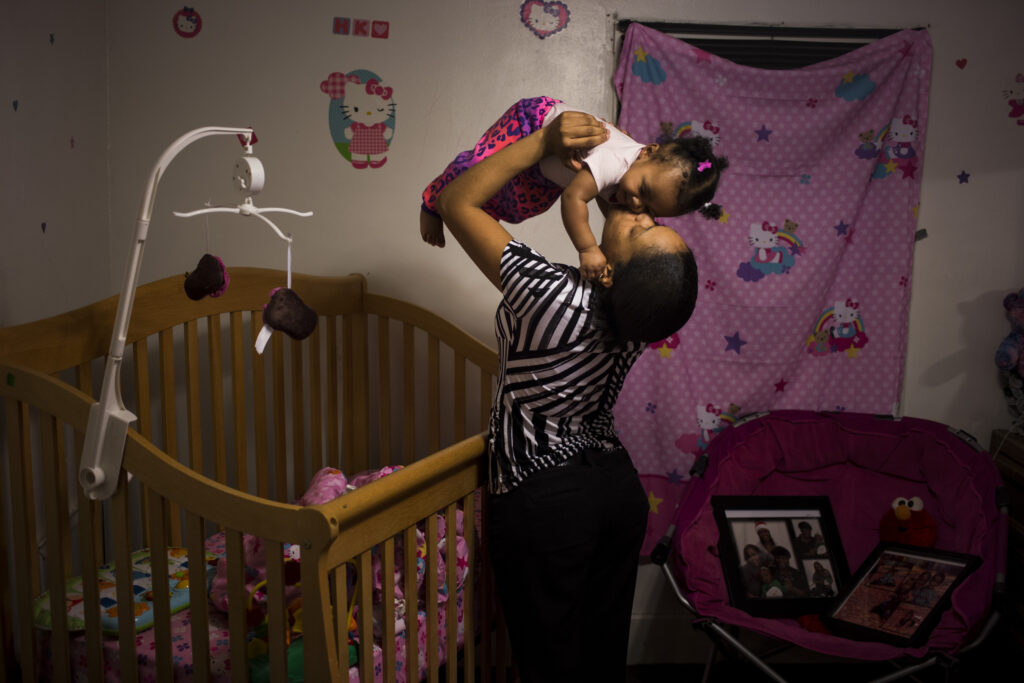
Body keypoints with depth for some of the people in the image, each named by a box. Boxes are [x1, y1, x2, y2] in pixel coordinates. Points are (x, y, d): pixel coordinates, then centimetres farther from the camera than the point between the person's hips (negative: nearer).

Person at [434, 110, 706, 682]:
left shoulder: (553, 297, -28)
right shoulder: (642, 310, -10)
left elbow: (456, 201, -18)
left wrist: (544, 141, -16)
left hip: (544, 504, -6)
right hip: (619, 487, 6)